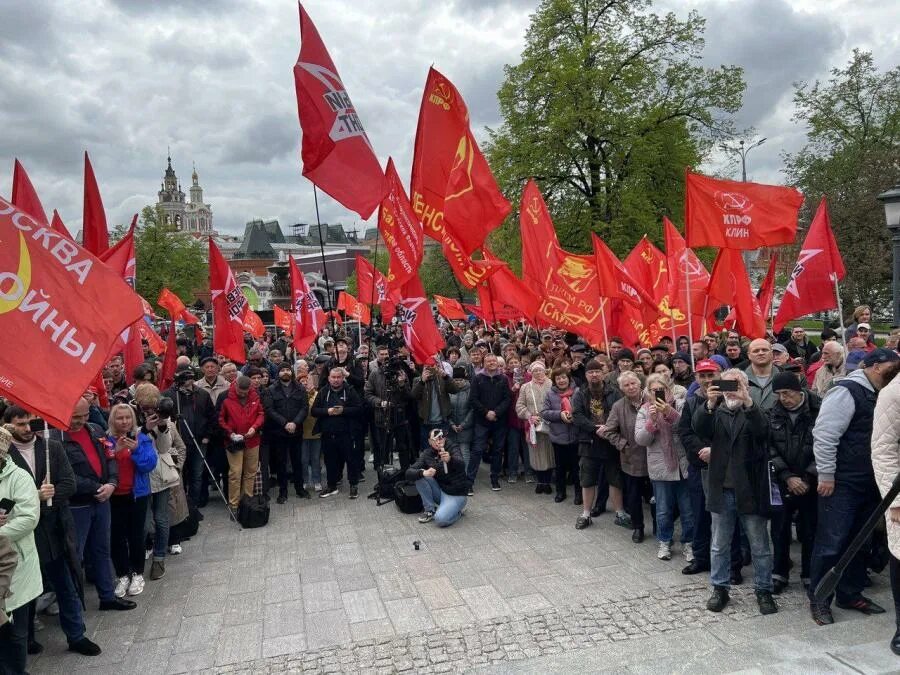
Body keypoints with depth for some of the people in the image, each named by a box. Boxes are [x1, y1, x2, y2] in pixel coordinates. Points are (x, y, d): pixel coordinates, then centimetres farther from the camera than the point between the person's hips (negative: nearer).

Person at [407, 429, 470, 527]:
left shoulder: (453, 449, -12)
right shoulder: (426, 454, -3)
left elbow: (461, 465, -33)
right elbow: (409, 473, -12)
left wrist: (450, 459, -56)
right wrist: (423, 473, -34)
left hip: (455, 494, -4)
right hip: (439, 490, 4)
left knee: (441, 519, -28)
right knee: (420, 475, -17)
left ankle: (458, 509, 5)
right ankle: (430, 510, -2)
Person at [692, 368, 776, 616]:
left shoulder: (754, 411, 2)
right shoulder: (715, 412, 7)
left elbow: (762, 430, -21)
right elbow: (700, 428, -14)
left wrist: (747, 401, -36)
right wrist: (709, 404, -31)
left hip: (751, 490, -2)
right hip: (722, 489, 2)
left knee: (760, 546, 9)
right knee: (719, 545, 12)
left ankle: (764, 591, 23)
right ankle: (720, 588, 25)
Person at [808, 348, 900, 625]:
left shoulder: (877, 395, 13)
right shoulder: (846, 391, -15)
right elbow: (824, 435, -19)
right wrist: (826, 475, -18)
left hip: (868, 485, 9)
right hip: (842, 484, -9)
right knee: (831, 542, -3)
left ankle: (850, 594, 29)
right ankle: (818, 600, 9)